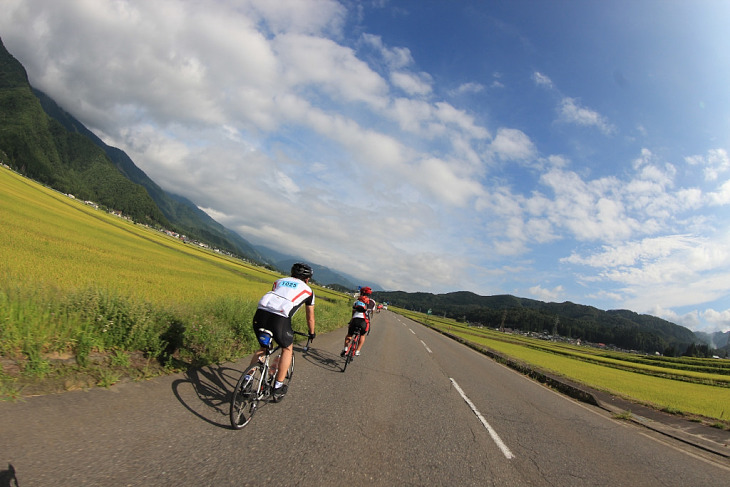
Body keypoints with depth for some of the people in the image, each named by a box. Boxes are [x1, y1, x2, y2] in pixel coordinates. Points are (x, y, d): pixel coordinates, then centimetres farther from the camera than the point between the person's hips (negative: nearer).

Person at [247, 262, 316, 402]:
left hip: (260, 313, 4)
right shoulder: (308, 290, 22)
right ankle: (278, 388, 19)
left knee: (263, 348, 28)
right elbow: (310, 317, 32)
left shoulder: (280, 281, 31)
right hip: (279, 318, -4)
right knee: (287, 349, 21)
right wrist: (312, 333, 49)